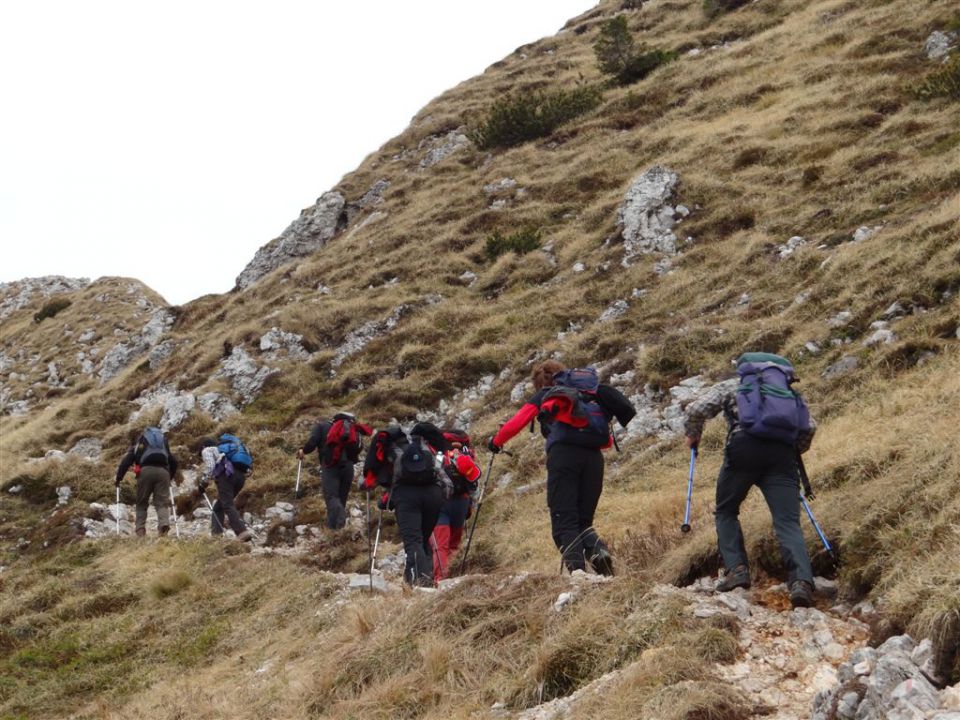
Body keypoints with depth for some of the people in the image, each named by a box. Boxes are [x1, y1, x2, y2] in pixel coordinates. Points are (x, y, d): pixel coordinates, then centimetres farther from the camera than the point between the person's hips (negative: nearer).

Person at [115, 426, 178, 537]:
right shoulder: (164, 442, 34)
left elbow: (126, 461, 13)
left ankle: (140, 530, 0)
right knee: (162, 502, 0)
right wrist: (170, 476, 41)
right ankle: (164, 523, -25)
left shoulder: (138, 444, 25)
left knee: (142, 503, 11)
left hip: (146, 470, -2)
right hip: (163, 471, 2)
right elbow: (173, 462, 30)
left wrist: (119, 477, 17)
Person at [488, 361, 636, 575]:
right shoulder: (592, 393, 32)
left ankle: (577, 569, -27)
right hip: (594, 457, 4)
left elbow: (516, 423, 19)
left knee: (564, 521, -5)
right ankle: (596, 549, -19)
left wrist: (496, 441, 36)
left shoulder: (545, 395, 20)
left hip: (563, 453, -4)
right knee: (583, 521, 13)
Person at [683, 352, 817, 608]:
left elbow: (695, 410, 10)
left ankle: (736, 568, -1)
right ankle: (801, 581, -28)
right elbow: (809, 426, 20)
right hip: (782, 455, 2)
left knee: (726, 512, 18)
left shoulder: (731, 387, 24)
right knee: (788, 522, -6)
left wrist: (693, 436, 28)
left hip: (744, 449, -2)